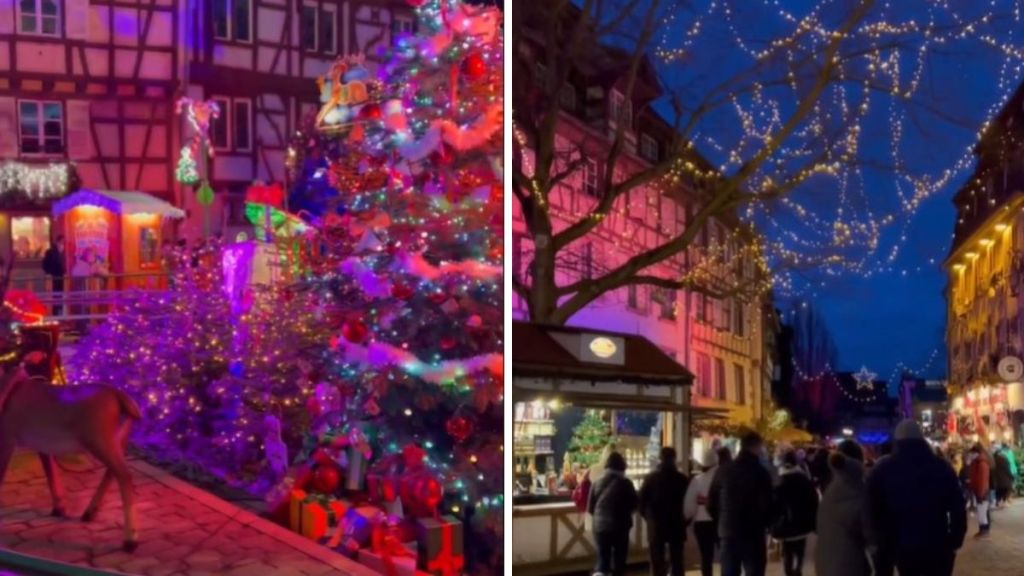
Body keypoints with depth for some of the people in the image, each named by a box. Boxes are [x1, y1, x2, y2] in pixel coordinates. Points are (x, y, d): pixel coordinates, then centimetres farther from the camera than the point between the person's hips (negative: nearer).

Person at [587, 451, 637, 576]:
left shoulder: (597, 483, 1)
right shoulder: (625, 483, -7)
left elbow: (590, 508, 6)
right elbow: (634, 505, 1)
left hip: (600, 526, 2)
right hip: (620, 526, -2)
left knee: (602, 558, 6)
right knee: (619, 559, 11)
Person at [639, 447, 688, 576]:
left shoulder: (651, 478, -2)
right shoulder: (682, 479, -3)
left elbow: (641, 501, -3)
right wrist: (684, 520, 11)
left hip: (656, 526, 0)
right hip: (677, 525, 0)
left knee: (657, 562, 2)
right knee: (677, 562, 6)